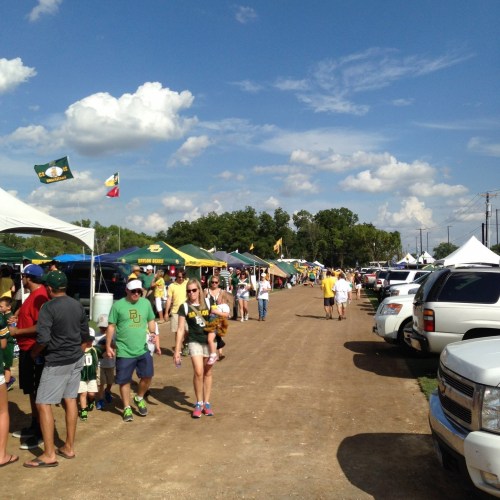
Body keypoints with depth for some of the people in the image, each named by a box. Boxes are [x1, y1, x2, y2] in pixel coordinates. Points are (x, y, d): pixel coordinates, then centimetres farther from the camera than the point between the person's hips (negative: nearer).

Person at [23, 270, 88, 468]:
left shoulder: (48, 307, -18)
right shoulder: (78, 305, 3)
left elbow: (43, 339, -23)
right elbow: (85, 333, 11)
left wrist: (33, 353, -5)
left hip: (57, 361, -7)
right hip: (76, 358, 7)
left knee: (43, 404, 0)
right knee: (70, 400, 13)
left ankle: (49, 454, 2)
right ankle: (69, 447, 21)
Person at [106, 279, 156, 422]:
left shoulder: (146, 303, 4)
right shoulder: (118, 305, -6)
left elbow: (151, 321, 13)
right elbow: (111, 326, -2)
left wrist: (153, 333, -7)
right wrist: (108, 346, -2)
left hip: (143, 349, 3)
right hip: (124, 351, -3)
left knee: (147, 376, 6)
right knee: (124, 381, 7)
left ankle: (139, 398, 33)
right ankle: (127, 408, 24)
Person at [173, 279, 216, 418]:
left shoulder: (207, 303, 0)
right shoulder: (185, 307, -5)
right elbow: (181, 329, -5)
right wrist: (177, 350, -8)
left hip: (209, 341, 2)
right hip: (194, 342, -2)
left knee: (207, 373, 9)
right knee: (198, 372, -14)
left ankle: (206, 403, 23)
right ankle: (199, 403, 4)